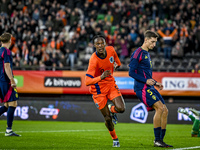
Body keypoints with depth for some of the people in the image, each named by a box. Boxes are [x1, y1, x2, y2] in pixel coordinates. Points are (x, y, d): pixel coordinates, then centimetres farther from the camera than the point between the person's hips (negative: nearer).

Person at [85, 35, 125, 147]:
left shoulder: (111, 50, -10)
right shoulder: (93, 60, -27)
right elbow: (87, 81, -34)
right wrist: (101, 77, -45)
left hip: (111, 84, 4)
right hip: (98, 89, -4)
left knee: (121, 108, -18)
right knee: (108, 118, -2)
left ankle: (111, 109, 19)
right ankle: (115, 139, 23)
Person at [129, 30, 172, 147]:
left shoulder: (147, 54, 22)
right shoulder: (138, 53, -8)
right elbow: (131, 72, -14)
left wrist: (155, 83, 18)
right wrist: (146, 81, -18)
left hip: (149, 87, 10)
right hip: (142, 88, -10)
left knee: (165, 111, 3)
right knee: (160, 107, -21)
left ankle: (161, 140, 8)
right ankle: (157, 140, -15)